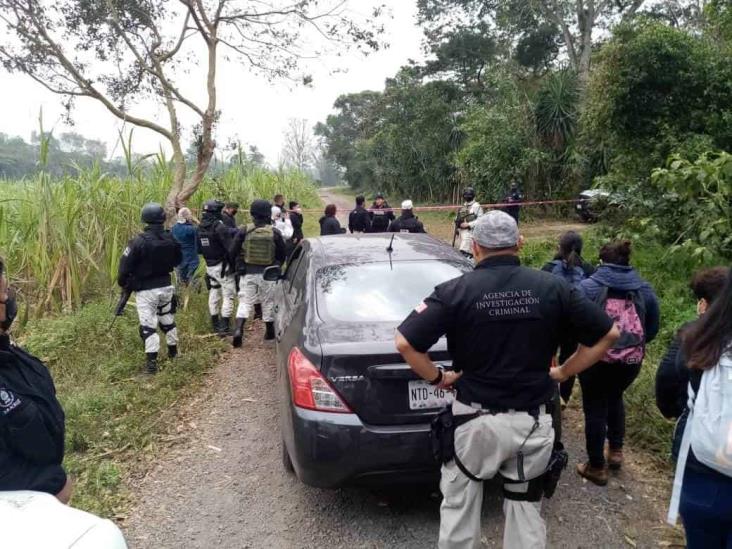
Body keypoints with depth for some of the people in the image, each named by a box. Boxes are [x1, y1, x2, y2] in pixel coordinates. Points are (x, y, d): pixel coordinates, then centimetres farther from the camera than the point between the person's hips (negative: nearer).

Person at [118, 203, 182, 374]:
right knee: (168, 320, 21)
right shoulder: (171, 239, -5)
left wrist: (125, 284, 2)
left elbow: (125, 266, -13)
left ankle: (151, 362, -3)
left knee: (148, 325, -1)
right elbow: (177, 260, 11)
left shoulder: (139, 241, -20)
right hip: (166, 286, 5)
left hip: (146, 290, -5)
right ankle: (173, 351, 34)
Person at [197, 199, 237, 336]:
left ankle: (215, 324, 28)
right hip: (222, 266, -8)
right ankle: (224, 327, -3)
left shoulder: (200, 227, 5)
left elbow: (199, 248, 12)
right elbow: (229, 246, -20)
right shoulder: (219, 226, -19)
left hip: (209, 267, 8)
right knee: (228, 296, -1)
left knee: (214, 294, 18)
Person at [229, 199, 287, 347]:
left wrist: (240, 265, 16)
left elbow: (233, 251, -2)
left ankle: (238, 329, -12)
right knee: (268, 302, 14)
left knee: (245, 301, 6)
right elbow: (283, 254, 3)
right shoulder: (274, 233, -6)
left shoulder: (244, 231, -7)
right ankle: (270, 332, 27)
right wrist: (276, 267, 21)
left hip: (248, 273, 0)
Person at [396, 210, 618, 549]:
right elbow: (608, 334, 3)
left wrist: (437, 378, -3)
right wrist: (563, 372, 7)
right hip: (533, 420, 3)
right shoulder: (552, 288, -2)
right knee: (526, 510, 20)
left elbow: (404, 343, -17)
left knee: (459, 507, 17)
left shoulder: (456, 290, -11)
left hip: (475, 419, -2)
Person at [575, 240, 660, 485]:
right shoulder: (645, 289, 2)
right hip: (631, 360, 4)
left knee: (595, 408, 10)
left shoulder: (588, 287, -10)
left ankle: (596, 467, 21)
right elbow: (653, 328, 9)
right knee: (615, 398, 30)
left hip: (596, 358, -4)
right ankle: (616, 450, 35)